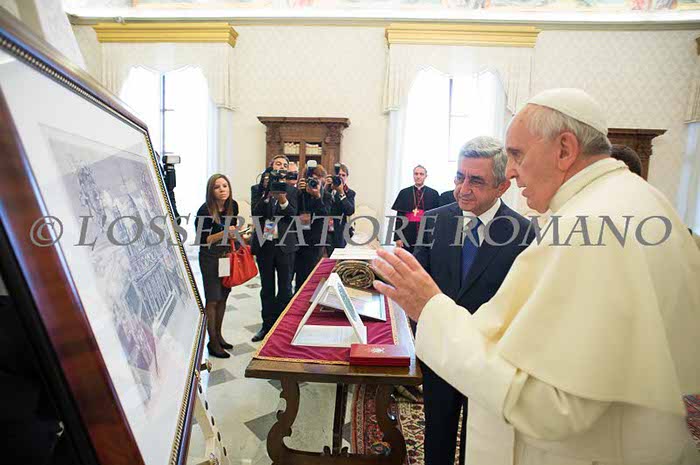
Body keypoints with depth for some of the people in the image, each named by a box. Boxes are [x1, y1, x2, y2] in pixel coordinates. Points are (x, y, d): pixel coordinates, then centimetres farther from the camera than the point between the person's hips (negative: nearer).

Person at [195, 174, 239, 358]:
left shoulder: (233, 205, -1)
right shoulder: (205, 210, -18)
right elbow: (202, 240, -18)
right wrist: (223, 233, -27)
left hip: (227, 255, 6)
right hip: (210, 258, -6)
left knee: (223, 297, 14)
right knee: (212, 299, 0)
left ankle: (218, 335, 29)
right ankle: (212, 342, 13)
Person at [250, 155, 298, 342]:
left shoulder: (292, 190, 4)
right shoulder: (257, 189, 5)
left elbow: (293, 215, -5)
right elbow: (256, 213, -8)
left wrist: (283, 199, -20)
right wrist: (267, 195, -17)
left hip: (285, 244, -1)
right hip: (264, 243, 1)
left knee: (285, 288, 6)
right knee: (267, 287, 12)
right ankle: (267, 325, 24)